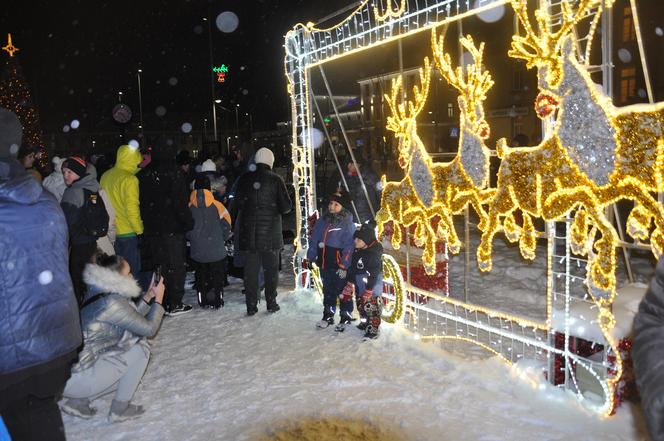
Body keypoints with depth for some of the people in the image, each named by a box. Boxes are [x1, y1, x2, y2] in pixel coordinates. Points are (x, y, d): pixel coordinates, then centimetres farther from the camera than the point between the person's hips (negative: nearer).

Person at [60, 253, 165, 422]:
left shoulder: (98, 293, 6)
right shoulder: (112, 302, -21)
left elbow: (132, 318, 16)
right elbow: (149, 329, -12)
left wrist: (148, 296, 11)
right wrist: (158, 300, 0)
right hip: (76, 378, -9)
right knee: (141, 349, -4)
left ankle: (78, 401, 16)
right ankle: (119, 410, 6)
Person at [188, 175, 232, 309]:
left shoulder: (189, 207, -6)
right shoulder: (217, 205, -11)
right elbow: (226, 225, -6)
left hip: (198, 251, 2)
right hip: (217, 250, -2)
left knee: (201, 275, 17)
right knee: (217, 276, 12)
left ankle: (203, 300, 22)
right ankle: (217, 300, 14)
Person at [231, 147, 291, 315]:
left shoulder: (244, 179, 1)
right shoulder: (275, 180, -6)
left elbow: (235, 204, 1)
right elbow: (286, 206, -7)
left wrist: (233, 224, 12)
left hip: (247, 233, 2)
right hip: (270, 232, -2)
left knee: (250, 269, 7)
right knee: (271, 268, 11)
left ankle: (251, 306, 10)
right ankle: (271, 303, 15)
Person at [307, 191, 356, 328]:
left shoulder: (348, 225, -10)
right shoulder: (322, 221, 7)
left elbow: (349, 247, -14)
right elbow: (314, 240, 13)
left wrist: (344, 266, -17)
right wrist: (310, 257, 10)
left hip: (340, 266, -5)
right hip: (324, 264, 6)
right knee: (328, 291, 18)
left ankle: (345, 318, 18)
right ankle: (328, 316, 30)